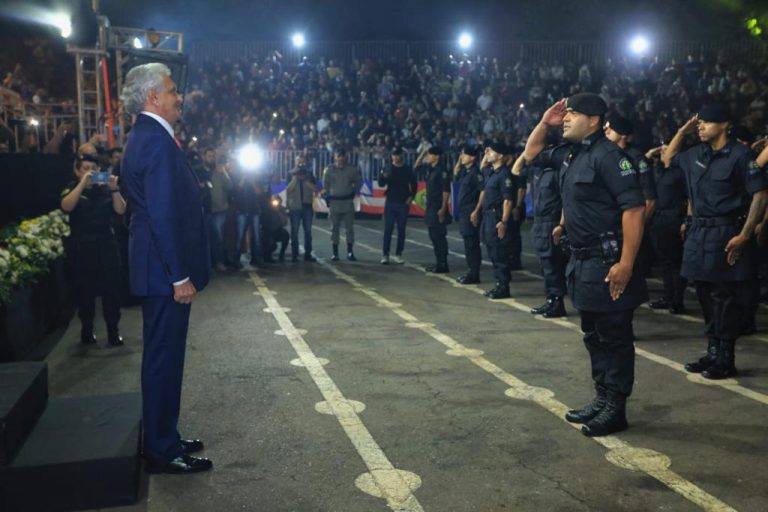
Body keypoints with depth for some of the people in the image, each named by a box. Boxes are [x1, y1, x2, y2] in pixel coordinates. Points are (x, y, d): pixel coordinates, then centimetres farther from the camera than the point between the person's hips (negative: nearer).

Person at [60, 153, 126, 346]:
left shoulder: (105, 188, 8)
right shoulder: (72, 189, 4)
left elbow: (121, 210, -3)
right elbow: (66, 206, -17)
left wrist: (114, 189, -17)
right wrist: (83, 183, -24)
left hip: (107, 247, 1)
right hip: (82, 249, -1)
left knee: (111, 290, -2)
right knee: (85, 291, 4)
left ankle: (113, 331, 4)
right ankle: (87, 330, 16)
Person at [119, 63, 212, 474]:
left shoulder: (144, 137, 15)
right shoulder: (157, 141, -18)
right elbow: (164, 215, -23)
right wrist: (181, 277, -21)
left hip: (159, 267, 11)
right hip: (166, 270, -11)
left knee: (163, 357, 17)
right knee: (164, 358, -1)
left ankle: (163, 439, 30)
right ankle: (162, 452, 13)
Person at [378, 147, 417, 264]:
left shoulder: (407, 169, 4)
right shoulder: (388, 168, 1)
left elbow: (414, 184, 11)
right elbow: (381, 184, -6)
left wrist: (411, 197, -2)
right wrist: (383, 177, -26)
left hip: (403, 203, 1)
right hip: (390, 202, -1)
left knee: (401, 230, 3)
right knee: (388, 229, -3)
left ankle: (398, 254, 10)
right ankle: (385, 255, 0)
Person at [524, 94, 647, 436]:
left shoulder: (607, 155, -15)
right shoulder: (568, 153, 12)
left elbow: (633, 208, -21)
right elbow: (531, 155, 29)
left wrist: (626, 263, -26)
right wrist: (544, 122, 12)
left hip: (607, 261, -9)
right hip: (581, 260, 9)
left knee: (614, 338, 2)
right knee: (593, 335, 16)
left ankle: (615, 408, 12)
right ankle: (602, 399, 27)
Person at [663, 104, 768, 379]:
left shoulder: (740, 154, -9)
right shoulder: (696, 154, 10)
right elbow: (667, 159, 27)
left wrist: (744, 235, -19)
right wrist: (682, 131, 13)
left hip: (726, 233, -7)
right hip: (699, 232, 7)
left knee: (726, 298, 0)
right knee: (706, 296, 12)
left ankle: (726, 360, 10)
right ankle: (712, 353, 24)